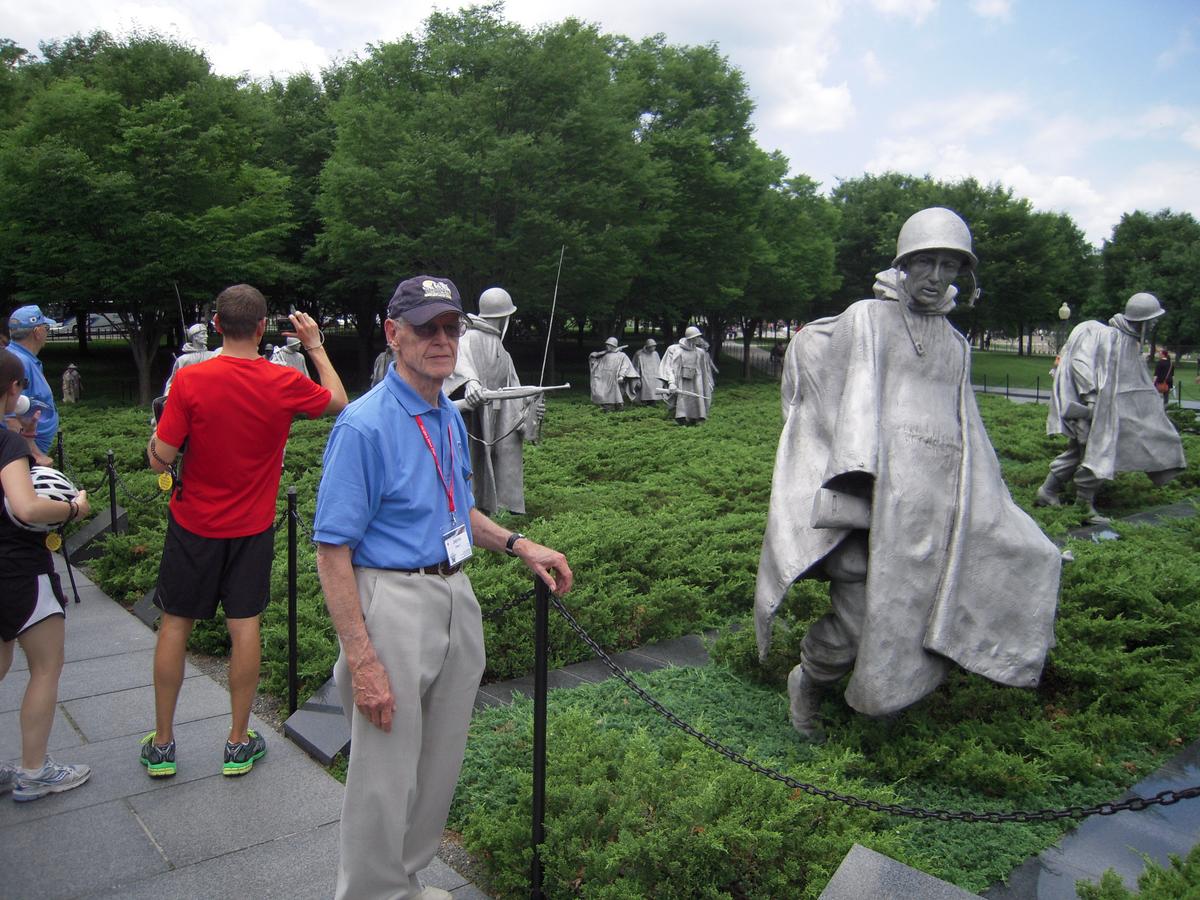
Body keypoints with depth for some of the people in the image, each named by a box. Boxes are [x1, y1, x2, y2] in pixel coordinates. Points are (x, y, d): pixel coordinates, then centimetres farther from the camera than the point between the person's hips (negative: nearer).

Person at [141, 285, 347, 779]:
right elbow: (338, 401, 9)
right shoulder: (284, 383, -11)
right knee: (244, 626, 9)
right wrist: (316, 347, 17)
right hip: (251, 528, 1)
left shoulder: (190, 379, -16)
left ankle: (161, 744, 23)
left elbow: (161, 460, -14)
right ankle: (239, 743, 19)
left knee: (175, 624, 12)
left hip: (194, 523, -1)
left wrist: (154, 438, 8)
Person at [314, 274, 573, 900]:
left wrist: (520, 546, 9)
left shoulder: (451, 418, 9)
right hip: (394, 606, -8)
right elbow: (332, 551, -18)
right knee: (386, 777, 4)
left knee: (439, 767, 20)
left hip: (456, 601, 8)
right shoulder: (364, 425, -17)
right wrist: (362, 661, -22)